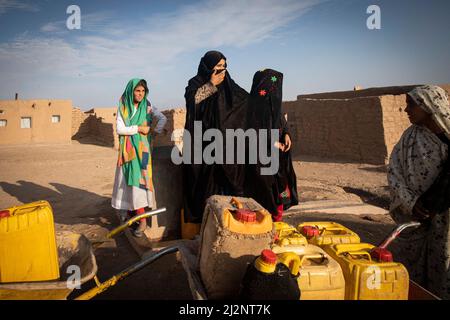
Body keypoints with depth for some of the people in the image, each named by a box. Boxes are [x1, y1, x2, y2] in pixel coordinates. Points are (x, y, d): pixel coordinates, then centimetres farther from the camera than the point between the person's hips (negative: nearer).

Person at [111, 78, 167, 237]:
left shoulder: (147, 107, 2)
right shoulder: (123, 108, 2)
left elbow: (163, 118, -9)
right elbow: (119, 129, -7)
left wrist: (155, 130, -26)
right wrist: (138, 128, -14)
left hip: (142, 149, -1)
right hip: (127, 150, 2)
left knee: (138, 179, -10)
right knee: (127, 180, 5)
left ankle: (142, 219, -9)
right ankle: (130, 213, 23)